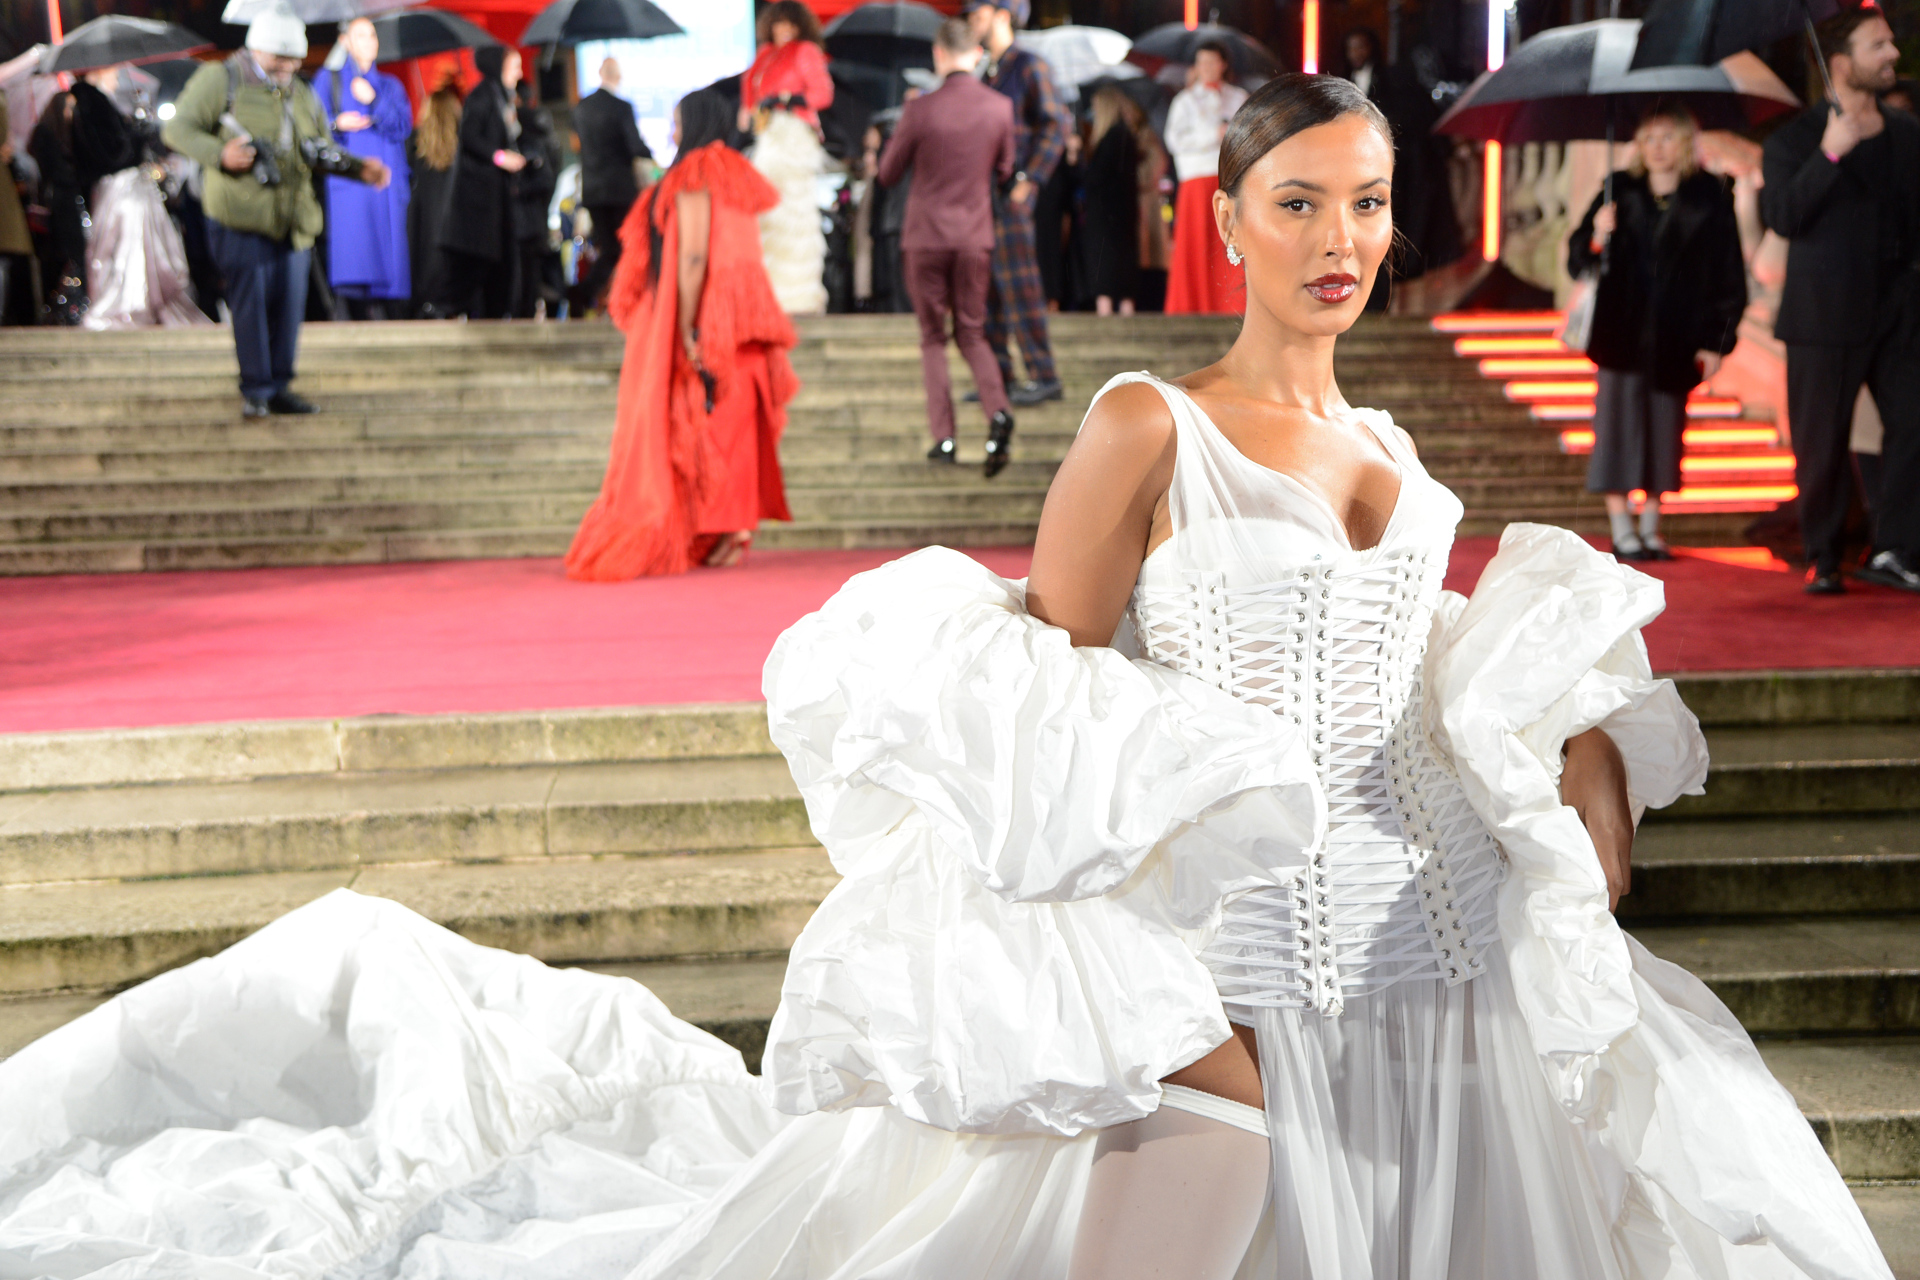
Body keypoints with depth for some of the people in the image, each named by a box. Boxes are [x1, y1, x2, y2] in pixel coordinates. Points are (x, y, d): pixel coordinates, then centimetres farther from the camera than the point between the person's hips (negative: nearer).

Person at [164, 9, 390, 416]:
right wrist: (219, 154, -23)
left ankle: (278, 386, 16)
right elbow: (178, 129, -5)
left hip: (292, 221, 5)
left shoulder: (301, 94, 18)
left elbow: (323, 151, 25)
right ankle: (255, 391, 5)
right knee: (251, 305, -4)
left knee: (289, 305, 6)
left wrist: (359, 168, 5)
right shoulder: (221, 80, 0)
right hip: (241, 215, -5)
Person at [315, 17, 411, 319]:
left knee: (387, 252, -6)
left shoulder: (390, 86, 21)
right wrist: (337, 124, -17)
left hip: (386, 178, 3)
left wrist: (373, 101, -8)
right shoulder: (329, 79, 15)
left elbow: (404, 126, 5)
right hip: (348, 177, -3)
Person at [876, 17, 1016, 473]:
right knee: (972, 333, 15)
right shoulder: (999, 107, -4)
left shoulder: (921, 110, -13)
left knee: (932, 338, 9)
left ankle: (943, 437, 4)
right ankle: (998, 410, -9)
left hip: (926, 235, -2)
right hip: (975, 236, 2)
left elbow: (888, 174, -2)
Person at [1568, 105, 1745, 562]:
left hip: (1677, 338, 0)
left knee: (1665, 429, 3)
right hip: (1622, 332, 0)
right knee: (1619, 423, -4)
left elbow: (1729, 276, 1)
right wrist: (1597, 238, -17)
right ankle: (1621, 529, 3)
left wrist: (1717, 340, -4)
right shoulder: (1620, 191, 5)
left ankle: (1651, 528, 15)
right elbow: (1577, 262, 5)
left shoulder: (1710, 198, 1)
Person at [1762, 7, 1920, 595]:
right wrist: (1829, 156, -22)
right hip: (1826, 315, -4)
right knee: (1822, 446, 3)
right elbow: (1782, 217, -15)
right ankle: (1822, 558, 15)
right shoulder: (1795, 139, -1)